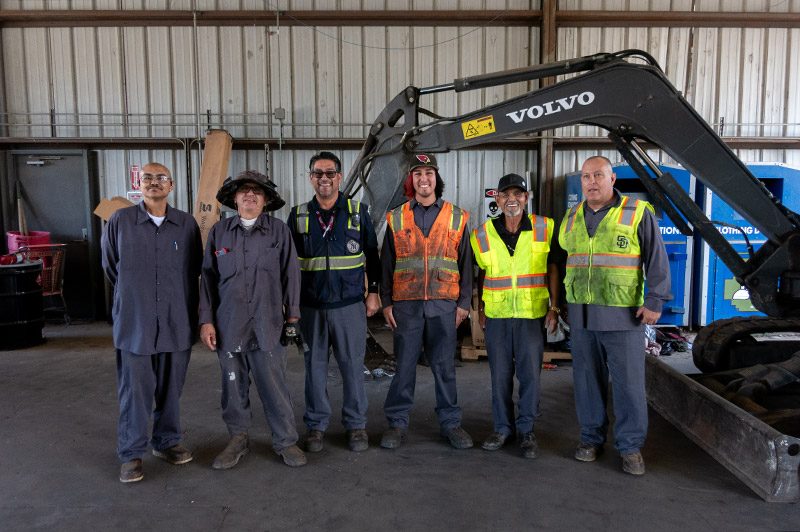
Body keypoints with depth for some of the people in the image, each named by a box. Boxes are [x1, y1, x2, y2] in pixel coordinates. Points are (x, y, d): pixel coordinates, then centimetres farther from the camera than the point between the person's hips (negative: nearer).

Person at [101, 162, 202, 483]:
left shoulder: (187, 224, 1)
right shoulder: (120, 221, -2)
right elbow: (110, 266, 11)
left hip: (177, 322, 2)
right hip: (134, 323, -2)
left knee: (171, 388, 13)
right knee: (135, 391, 3)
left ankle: (166, 441, 30)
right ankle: (131, 454, 18)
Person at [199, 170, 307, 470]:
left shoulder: (279, 231, 2)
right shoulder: (219, 232, 7)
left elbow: (290, 275, 3)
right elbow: (207, 278, 8)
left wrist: (292, 316, 1)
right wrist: (206, 320, 4)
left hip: (268, 325, -2)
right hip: (229, 325, 2)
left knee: (274, 385, 0)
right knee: (234, 386, 11)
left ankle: (285, 441, 16)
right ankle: (238, 439, 28)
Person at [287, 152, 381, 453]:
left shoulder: (358, 212, 4)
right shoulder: (298, 215, 6)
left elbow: (372, 255, 8)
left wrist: (374, 292, 3)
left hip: (350, 304, -1)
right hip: (310, 305, 1)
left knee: (353, 365, 5)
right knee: (315, 366, 8)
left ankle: (356, 424, 19)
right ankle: (316, 425, 22)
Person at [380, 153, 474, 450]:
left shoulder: (456, 217, 6)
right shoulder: (396, 219, 7)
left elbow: (465, 263, 7)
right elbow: (386, 264, 8)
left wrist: (464, 302, 2)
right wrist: (386, 302, 3)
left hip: (444, 303, 0)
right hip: (406, 304, 0)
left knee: (444, 365, 7)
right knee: (404, 364, 5)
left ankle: (450, 422, 21)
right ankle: (397, 422, 18)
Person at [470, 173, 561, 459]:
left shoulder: (544, 228, -1)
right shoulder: (483, 234, 2)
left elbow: (552, 267, 4)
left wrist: (554, 306, 0)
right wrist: (479, 308, 8)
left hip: (532, 314, -1)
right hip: (496, 315, 1)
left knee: (530, 374, 3)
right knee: (500, 375, 10)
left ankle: (526, 430, 20)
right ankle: (502, 427, 25)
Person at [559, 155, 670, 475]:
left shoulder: (637, 213, -2)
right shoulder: (571, 218, 12)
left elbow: (656, 260, -3)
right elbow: (563, 257, 19)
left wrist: (655, 301, -10)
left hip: (623, 315, -4)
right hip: (581, 314, 4)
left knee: (628, 383, 2)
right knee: (587, 380, 11)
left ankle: (630, 446, 15)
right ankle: (591, 438, 24)